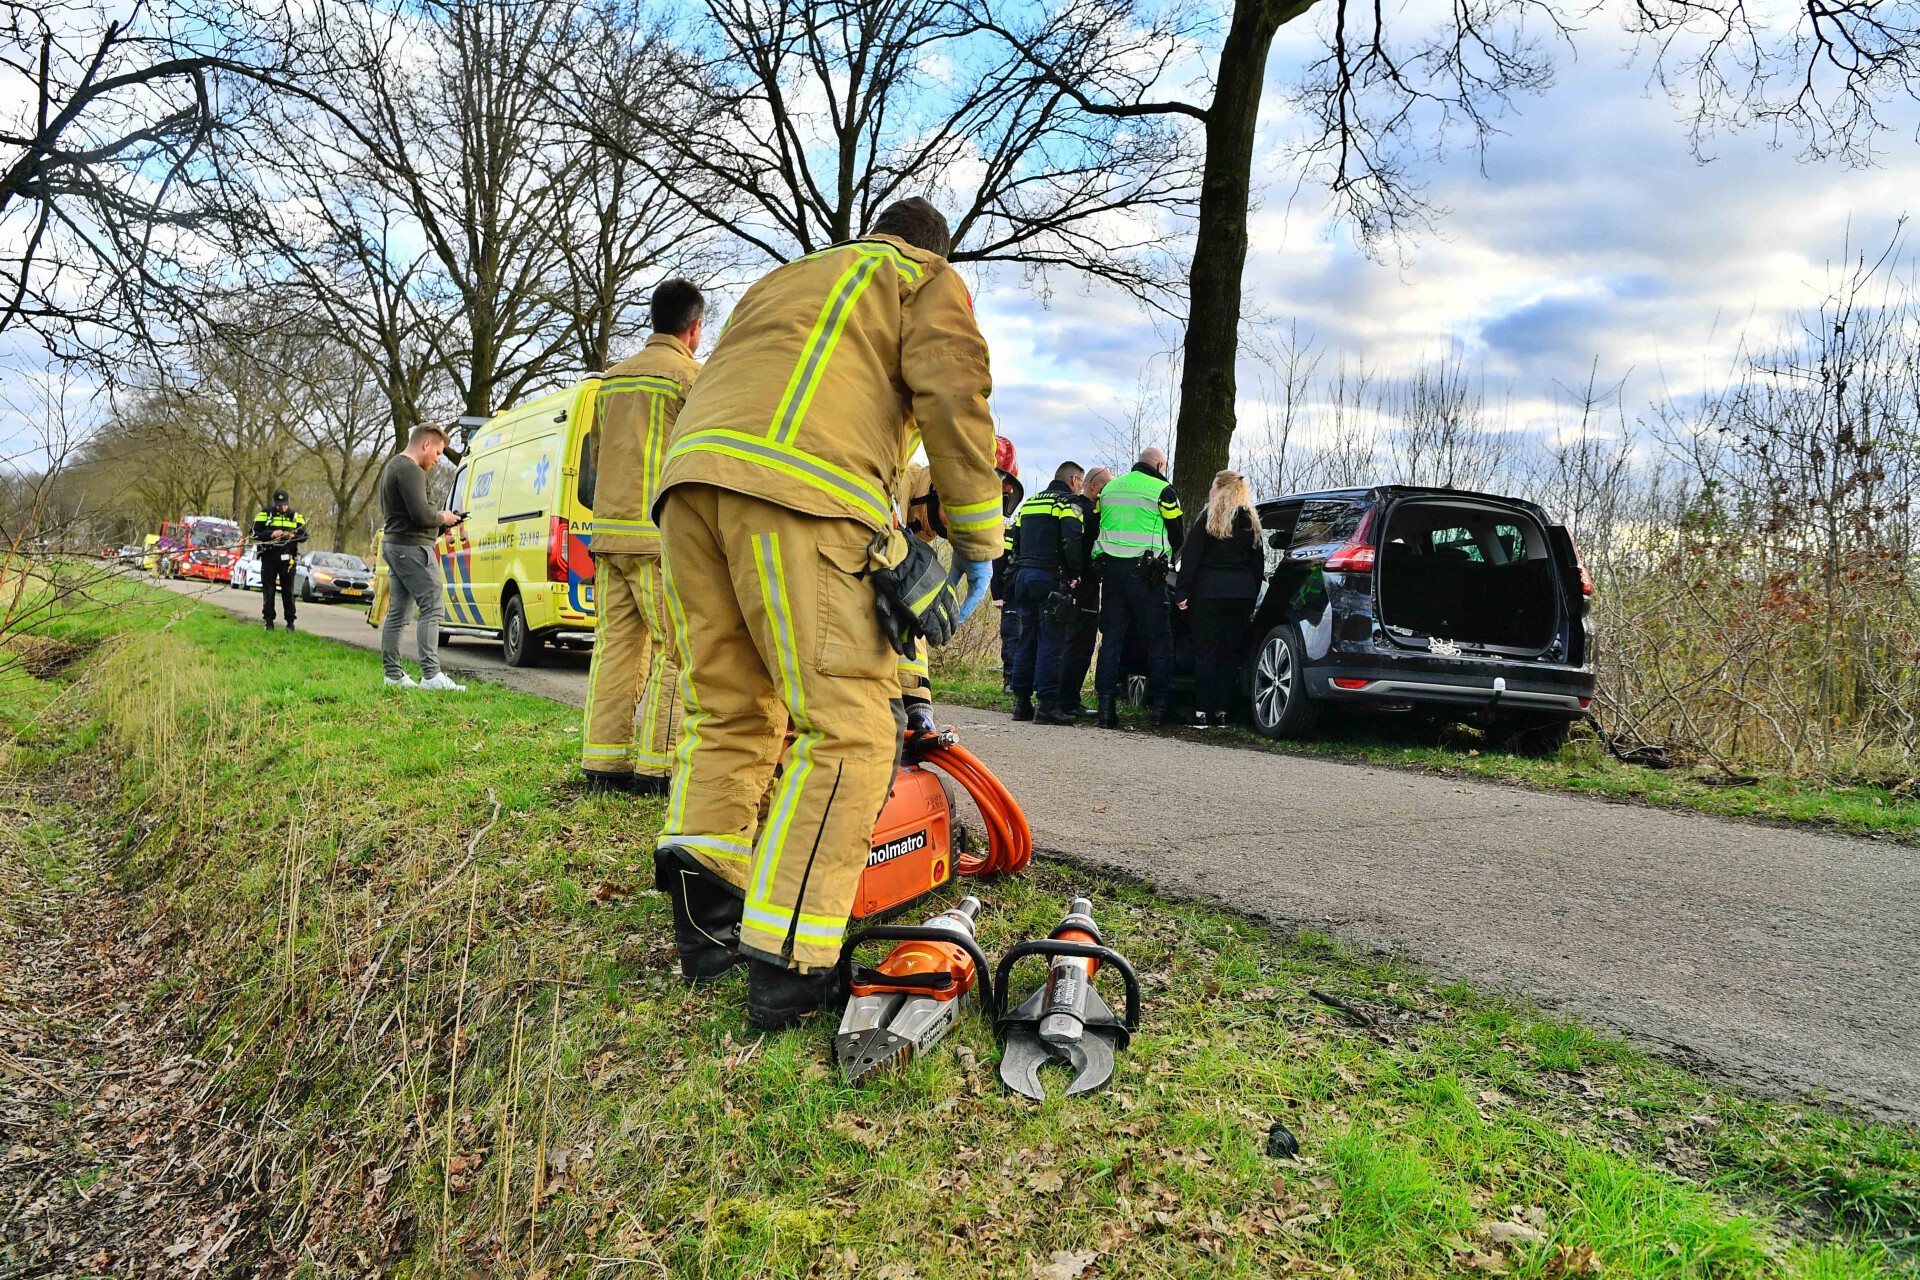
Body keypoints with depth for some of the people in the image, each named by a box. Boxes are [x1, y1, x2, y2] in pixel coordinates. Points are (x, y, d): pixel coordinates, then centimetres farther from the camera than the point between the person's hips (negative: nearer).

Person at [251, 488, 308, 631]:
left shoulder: (296, 516, 7)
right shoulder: (265, 514, 4)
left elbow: (304, 536, 4)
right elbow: (255, 533, -1)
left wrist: (292, 536, -17)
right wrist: (270, 534, -18)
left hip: (287, 559, 0)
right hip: (269, 557, 0)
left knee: (288, 591, 4)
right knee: (268, 591, 4)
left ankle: (290, 622, 9)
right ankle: (268, 621, 11)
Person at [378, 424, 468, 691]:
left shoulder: (394, 466, 20)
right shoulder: (411, 470, -14)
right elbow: (421, 515, -22)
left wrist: (439, 519, 12)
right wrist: (442, 518, -3)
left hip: (392, 544, 11)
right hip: (412, 547, -11)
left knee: (396, 612, 11)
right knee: (433, 608, -13)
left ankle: (393, 674, 15)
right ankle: (431, 674, -19)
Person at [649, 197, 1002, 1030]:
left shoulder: (782, 279, 41)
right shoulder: (926, 279, 22)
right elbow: (954, 397, 4)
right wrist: (979, 544, 6)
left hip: (688, 476, 7)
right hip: (801, 487, -7)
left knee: (727, 708, 15)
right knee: (849, 726, -8)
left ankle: (704, 925, 4)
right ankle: (788, 966, -14)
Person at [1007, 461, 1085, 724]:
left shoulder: (1029, 503, 21)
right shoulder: (1067, 503, -4)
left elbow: (1016, 542, 22)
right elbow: (1072, 542, -16)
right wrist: (1076, 574, -7)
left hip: (1023, 575, 8)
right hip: (1050, 578, -8)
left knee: (1027, 641, 11)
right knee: (1051, 643, -7)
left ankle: (1021, 702, 12)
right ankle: (1047, 705, -11)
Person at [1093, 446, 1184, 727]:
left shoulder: (1108, 489, 17)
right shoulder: (1162, 491, 0)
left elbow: (1095, 529, 20)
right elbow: (1176, 534, 6)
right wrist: (1165, 559, 23)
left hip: (1111, 568, 5)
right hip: (1146, 573, -4)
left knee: (1111, 638, 5)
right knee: (1158, 640, 3)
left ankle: (1107, 705, 1)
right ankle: (1162, 705, 3)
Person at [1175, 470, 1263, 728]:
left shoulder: (1210, 519, -2)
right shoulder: (1251, 523, 12)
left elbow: (1191, 557, -8)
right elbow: (1258, 565, 14)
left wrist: (1182, 592, -7)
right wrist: (1252, 599, 16)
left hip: (1209, 592, -4)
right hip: (1242, 593, 4)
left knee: (1205, 651, 0)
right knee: (1230, 652, 8)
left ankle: (1202, 711, -2)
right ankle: (1221, 711, 10)